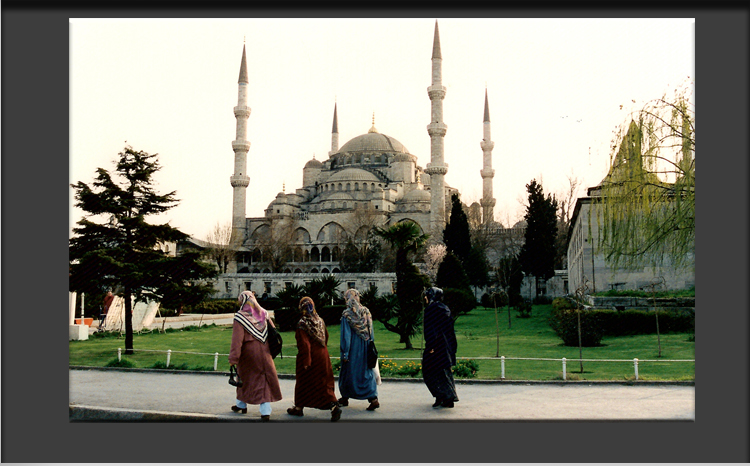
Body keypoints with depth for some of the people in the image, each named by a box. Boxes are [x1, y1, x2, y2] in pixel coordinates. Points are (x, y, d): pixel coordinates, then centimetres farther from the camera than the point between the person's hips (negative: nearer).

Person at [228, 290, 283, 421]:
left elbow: (237, 339, -17)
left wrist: (233, 358, -16)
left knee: (245, 378, 17)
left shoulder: (240, 317, -12)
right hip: (264, 353, 3)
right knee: (264, 380, 6)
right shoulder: (263, 314, 2)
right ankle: (266, 411, -1)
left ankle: (241, 405, 34)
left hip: (248, 353, -3)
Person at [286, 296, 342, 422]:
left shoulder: (302, 324, -16)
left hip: (310, 356, -5)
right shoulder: (320, 320, 4)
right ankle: (334, 406, -8)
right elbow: (326, 337, 14)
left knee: (303, 383, 11)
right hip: (323, 355, 5)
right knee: (324, 383, 6)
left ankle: (299, 408, 24)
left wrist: (305, 362, -16)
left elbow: (304, 344, -19)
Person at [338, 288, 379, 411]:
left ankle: (345, 398, 27)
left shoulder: (346, 314, -13)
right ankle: (373, 398, -6)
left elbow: (345, 336, -13)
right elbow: (371, 332, 5)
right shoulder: (366, 312, 0)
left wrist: (344, 353, -9)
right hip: (365, 349, 4)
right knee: (367, 372, 7)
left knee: (348, 372, 13)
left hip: (352, 350, -4)